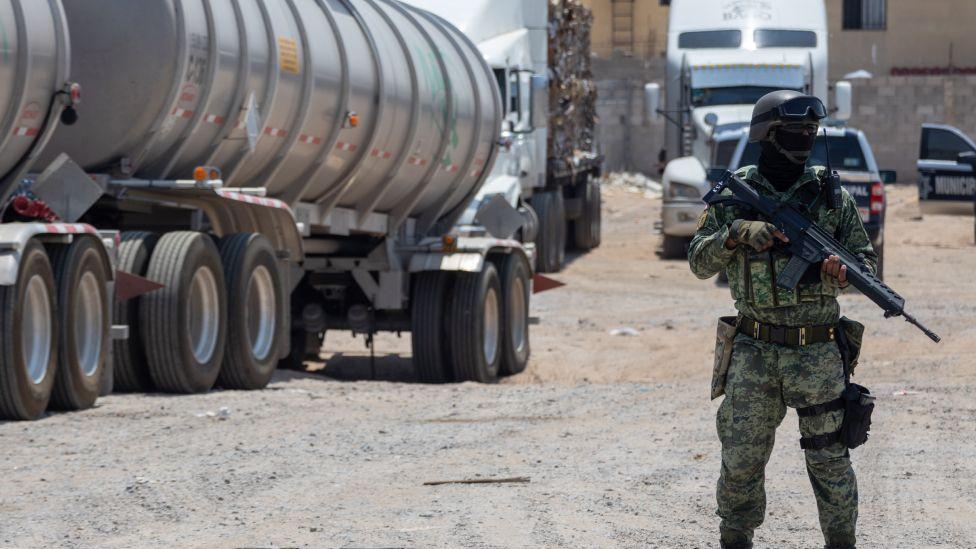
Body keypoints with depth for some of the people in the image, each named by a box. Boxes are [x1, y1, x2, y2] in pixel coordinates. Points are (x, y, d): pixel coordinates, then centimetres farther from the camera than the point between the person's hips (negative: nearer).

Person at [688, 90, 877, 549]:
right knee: (742, 458, 2)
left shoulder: (831, 195, 2)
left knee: (828, 457, 3)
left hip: (817, 352, 0)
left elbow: (867, 261, 5)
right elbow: (699, 262, 1)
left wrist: (841, 271, -18)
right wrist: (737, 233, -16)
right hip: (754, 352, 0)